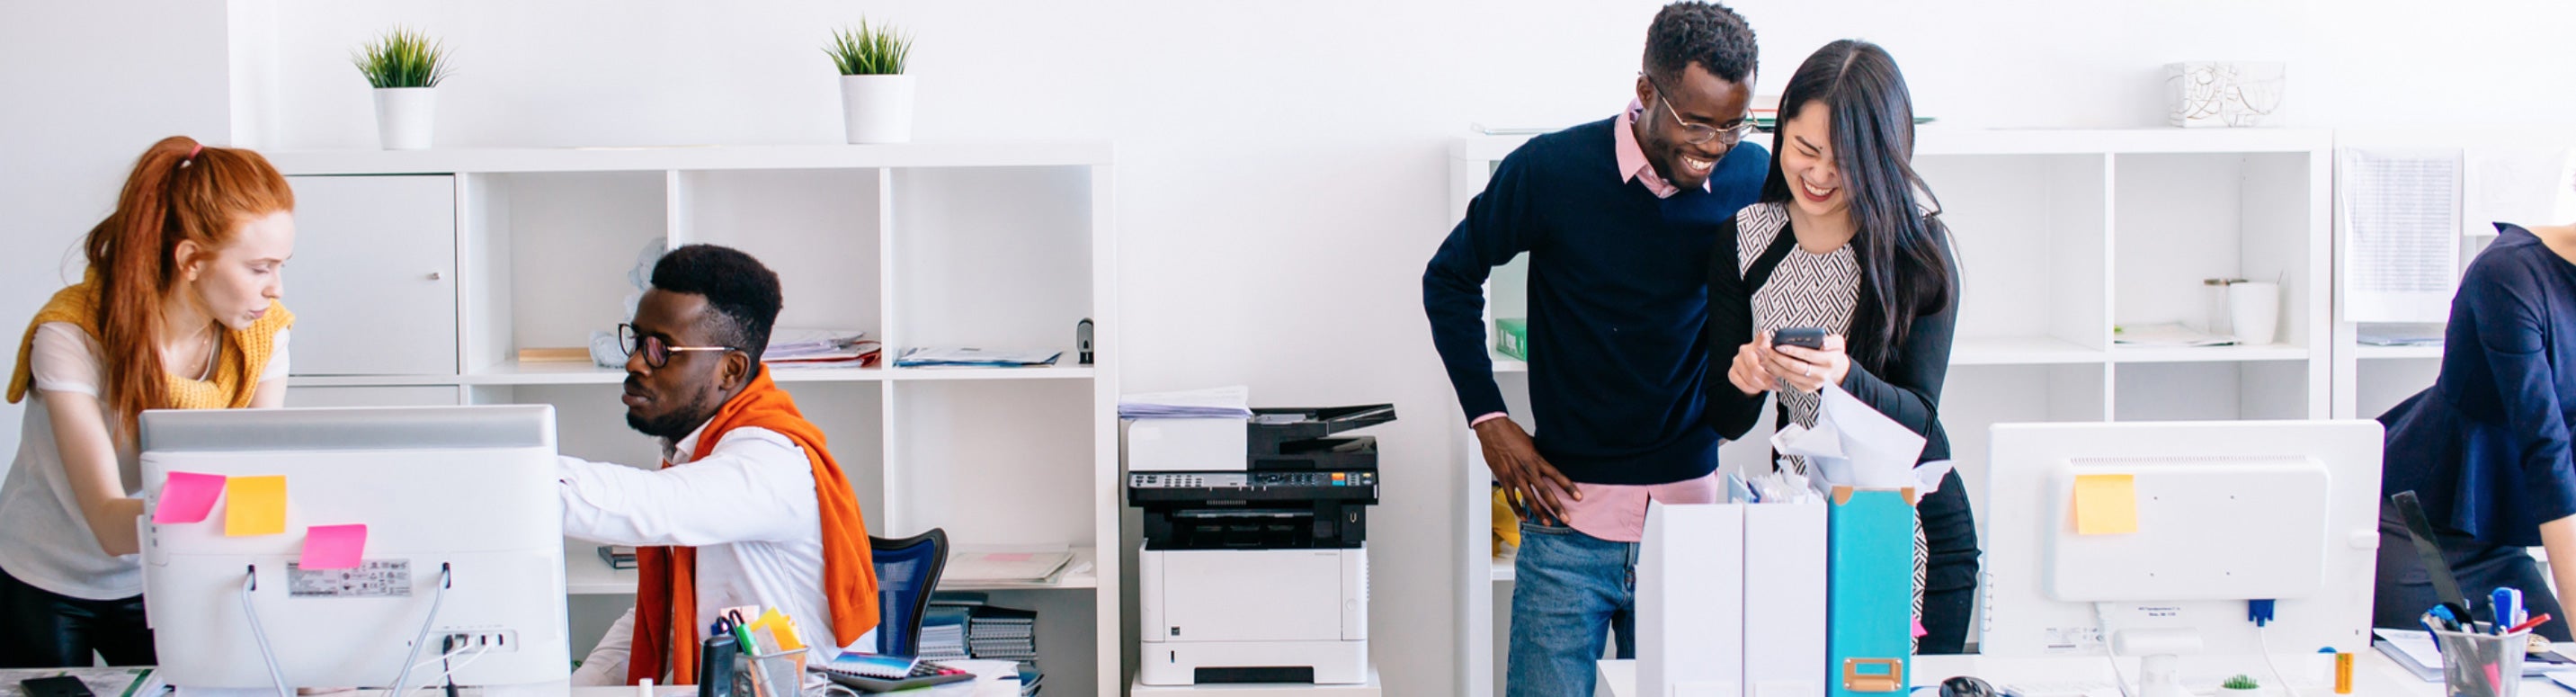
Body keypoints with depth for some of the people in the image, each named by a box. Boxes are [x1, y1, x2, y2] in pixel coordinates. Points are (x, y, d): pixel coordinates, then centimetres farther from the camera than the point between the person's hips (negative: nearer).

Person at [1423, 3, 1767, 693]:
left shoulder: (1754, 179, -3)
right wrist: (1488, 420, -1)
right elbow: (1450, 279, 4)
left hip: (1690, 508, 2)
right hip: (1571, 512, -2)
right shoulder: (1552, 170, -10)